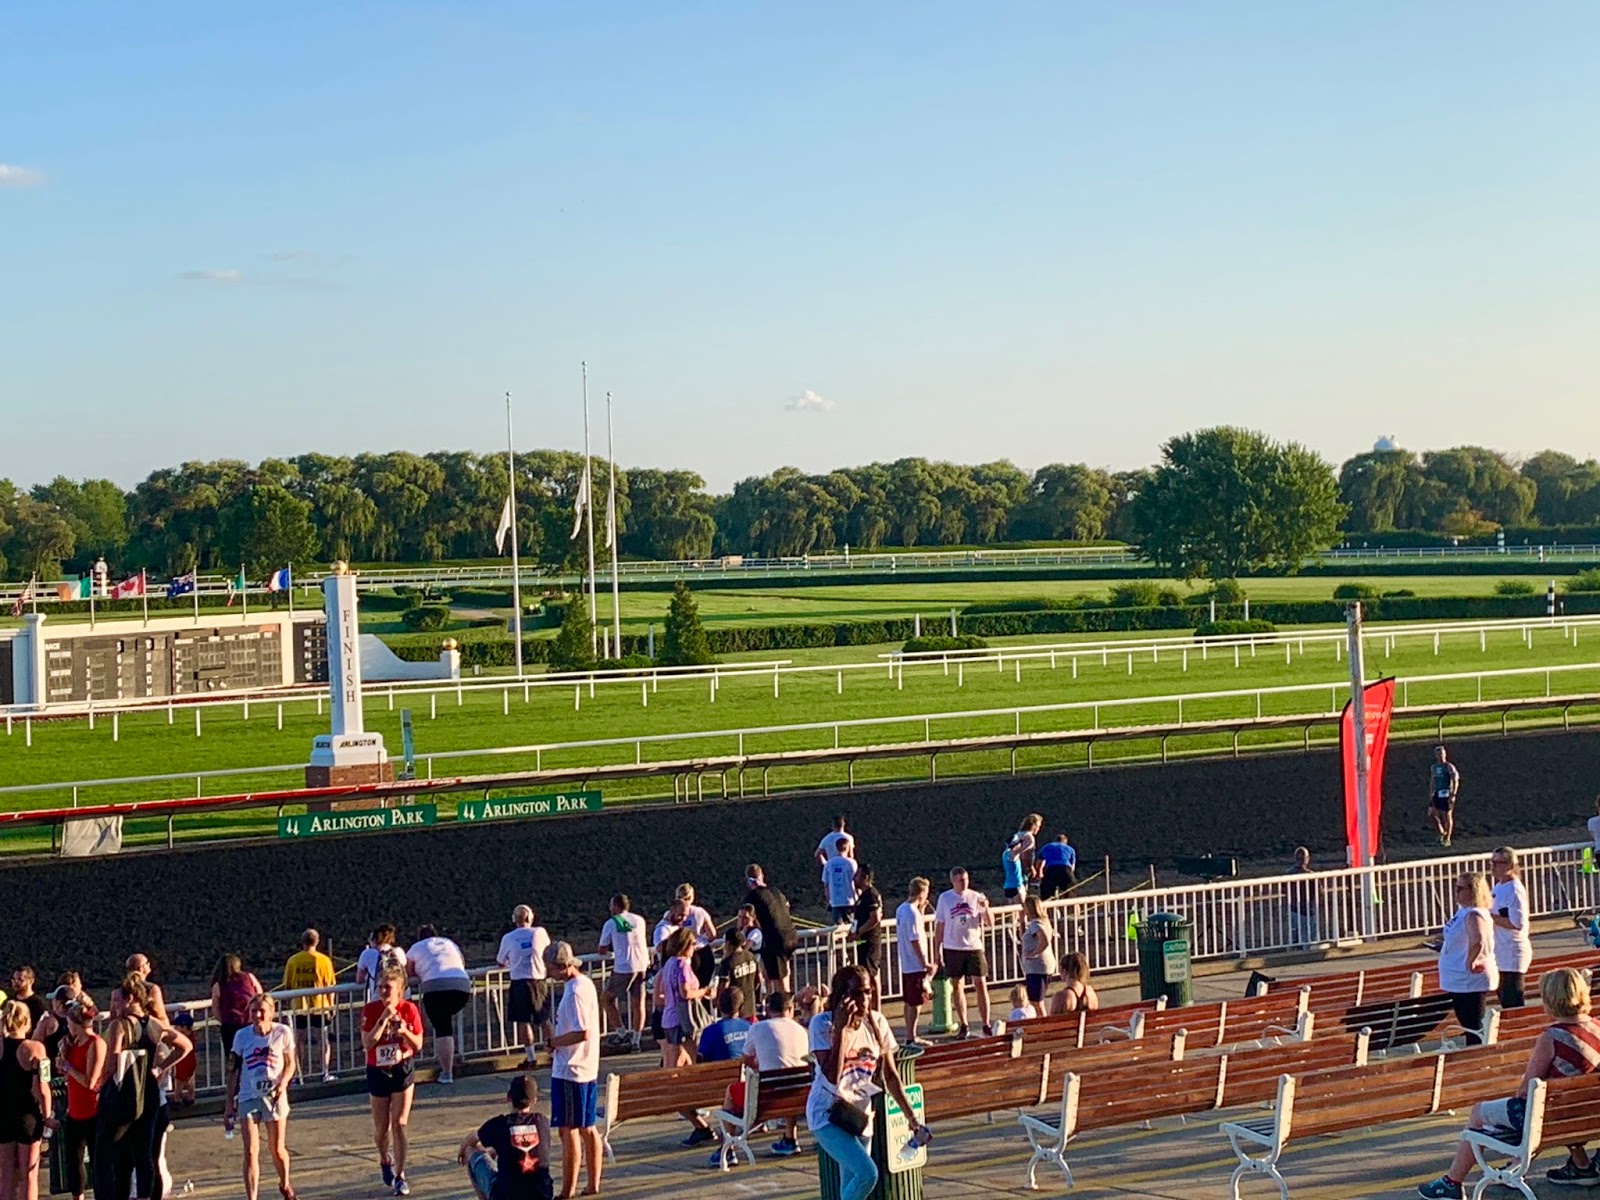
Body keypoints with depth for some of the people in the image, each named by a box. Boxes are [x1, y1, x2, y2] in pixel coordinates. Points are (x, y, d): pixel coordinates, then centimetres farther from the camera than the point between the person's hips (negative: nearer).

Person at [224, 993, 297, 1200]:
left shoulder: (282, 1033, -7)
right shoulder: (242, 1036, -5)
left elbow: (290, 1063, 4)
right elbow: (233, 1070, 2)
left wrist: (283, 1083, -15)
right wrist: (229, 1103, 3)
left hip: (274, 1096, 0)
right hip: (248, 1097, 0)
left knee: (277, 1150, 11)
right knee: (251, 1152, -8)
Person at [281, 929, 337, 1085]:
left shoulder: (292, 961, 0)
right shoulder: (324, 960, -6)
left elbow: (287, 987, 3)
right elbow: (330, 986, -4)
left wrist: (290, 1004, 15)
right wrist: (331, 1006, 6)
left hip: (298, 1008, 2)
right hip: (319, 1007, -2)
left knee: (299, 1042, 12)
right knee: (325, 1041, 10)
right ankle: (325, 1073, 5)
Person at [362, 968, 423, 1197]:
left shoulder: (409, 1009, -9)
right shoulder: (370, 1010, -12)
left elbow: (418, 1045, -4)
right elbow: (367, 1043, -21)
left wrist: (405, 1031, -23)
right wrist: (384, 1019, -27)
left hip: (402, 1069, 0)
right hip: (377, 1072, 0)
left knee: (400, 1123, -6)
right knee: (381, 1127, 11)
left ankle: (400, 1175, 3)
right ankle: (385, 1160, 41)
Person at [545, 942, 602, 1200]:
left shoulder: (574, 992, -19)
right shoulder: (586, 983, 10)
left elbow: (582, 1033, -26)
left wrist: (553, 1042, -13)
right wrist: (558, 1042, 9)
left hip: (569, 1071, -10)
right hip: (588, 1070, 10)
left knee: (568, 1130, -2)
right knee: (587, 1128, 14)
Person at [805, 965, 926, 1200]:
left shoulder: (876, 1022, -1)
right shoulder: (823, 1023, -14)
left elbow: (891, 1076, 6)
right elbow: (832, 1076, -24)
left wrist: (912, 1118, 3)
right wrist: (841, 1027, -26)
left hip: (860, 1115, 5)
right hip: (827, 1115, -5)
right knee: (867, 1173, -24)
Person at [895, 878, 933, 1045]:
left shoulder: (901, 909, 8)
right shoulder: (913, 913, -20)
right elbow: (915, 940, -23)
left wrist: (921, 911, 12)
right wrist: (925, 963, -19)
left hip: (906, 964, 9)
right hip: (916, 964, -9)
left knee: (909, 1001, 15)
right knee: (916, 1002, -3)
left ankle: (911, 1036, 22)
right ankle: (911, 1039, 0)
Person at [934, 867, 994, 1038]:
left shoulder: (976, 897, 0)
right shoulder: (944, 898, 0)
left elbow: (990, 923, 0)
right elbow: (939, 925, 5)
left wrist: (986, 908, -19)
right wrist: (938, 950, 2)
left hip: (974, 947, 0)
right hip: (953, 948, 0)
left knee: (981, 985, -3)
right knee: (957, 986, 6)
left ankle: (986, 1024, 4)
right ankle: (964, 1025, 17)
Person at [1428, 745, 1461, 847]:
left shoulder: (1449, 766, -6)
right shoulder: (1433, 768, 13)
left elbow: (1456, 782, -9)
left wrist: (1453, 795, -16)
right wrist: (1430, 795, 16)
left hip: (1446, 794, -6)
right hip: (1436, 794, 6)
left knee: (1447, 816, 0)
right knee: (1431, 814, -3)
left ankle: (1447, 839, 10)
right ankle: (1441, 833, 16)